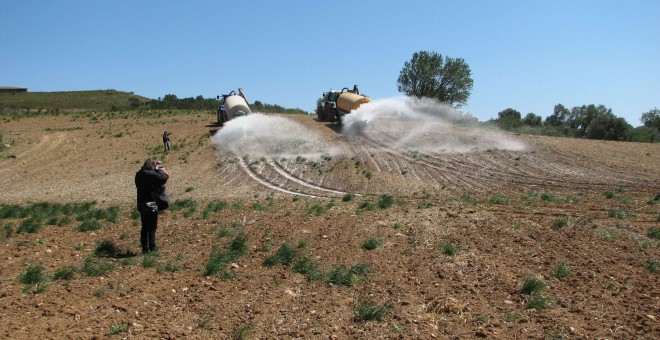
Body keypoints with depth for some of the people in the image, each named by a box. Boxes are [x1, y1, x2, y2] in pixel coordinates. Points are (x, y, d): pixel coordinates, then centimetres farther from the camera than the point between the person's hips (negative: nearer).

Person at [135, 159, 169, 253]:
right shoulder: (149, 174, -18)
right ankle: (152, 248, -1)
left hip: (141, 204, 8)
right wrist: (159, 170, -10)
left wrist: (159, 171, 6)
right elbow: (163, 178, -29)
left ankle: (145, 248, 19)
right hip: (150, 204, -8)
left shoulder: (139, 174, 10)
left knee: (144, 227, 15)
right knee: (152, 227, -1)